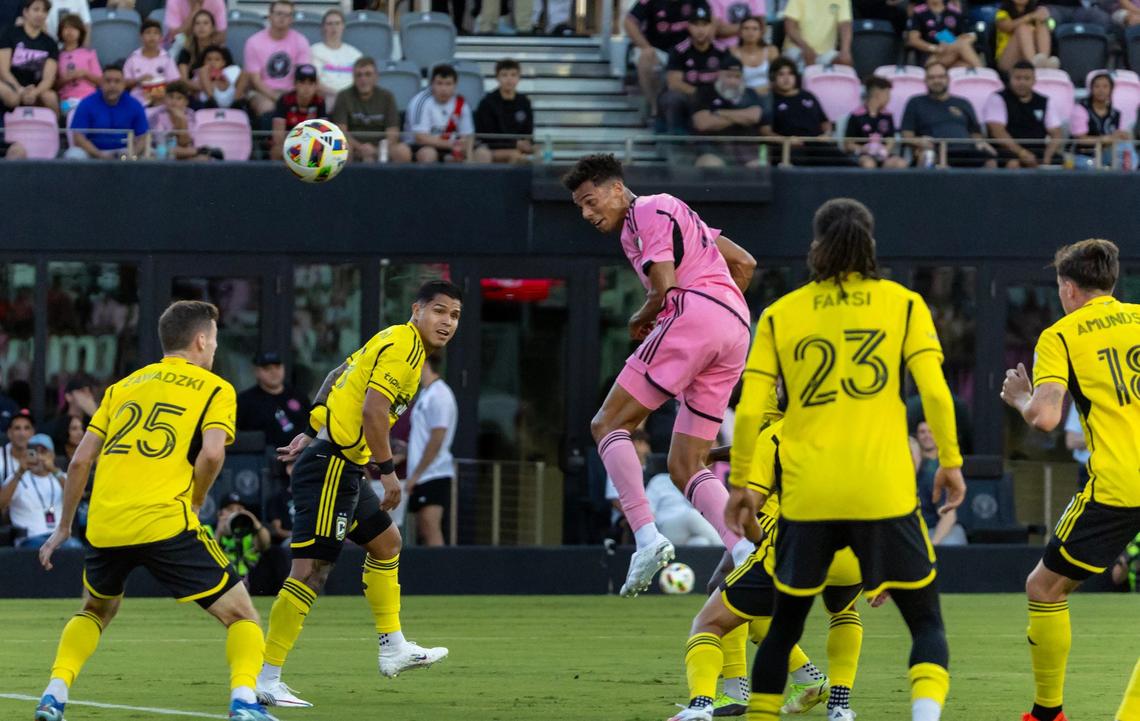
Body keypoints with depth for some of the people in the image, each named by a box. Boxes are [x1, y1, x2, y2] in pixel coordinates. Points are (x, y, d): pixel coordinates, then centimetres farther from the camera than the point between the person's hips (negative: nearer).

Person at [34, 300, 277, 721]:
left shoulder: (123, 387, 22)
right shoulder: (215, 389, 8)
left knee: (96, 610, 32)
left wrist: (63, 527, 25)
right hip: (165, 523, -5)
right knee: (241, 615, 4)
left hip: (104, 525, 5)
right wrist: (195, 501, 7)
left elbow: (81, 460, 18)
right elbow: (212, 453, -10)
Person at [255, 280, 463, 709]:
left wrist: (311, 434, 21)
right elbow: (373, 409, -21)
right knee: (311, 569, -13)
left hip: (344, 466, 11)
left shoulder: (395, 343, 17)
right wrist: (387, 471, -17)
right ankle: (265, 680, -15)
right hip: (331, 465, -11)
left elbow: (337, 378, 22)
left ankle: (393, 648, 32)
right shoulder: (403, 345, -13)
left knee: (386, 542, 24)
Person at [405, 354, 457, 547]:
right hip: (422, 477, 10)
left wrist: (415, 475, -16)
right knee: (422, 531, 6)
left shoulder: (439, 395, -12)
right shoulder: (426, 394, 17)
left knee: (431, 528, -17)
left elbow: (437, 440, -17)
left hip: (434, 475, -10)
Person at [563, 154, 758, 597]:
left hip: (694, 314, -9)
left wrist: (640, 322, 9)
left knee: (608, 425, -5)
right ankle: (746, 555, -13)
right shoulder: (671, 213, 30)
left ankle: (647, 536, -22)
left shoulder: (647, 213, 2)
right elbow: (744, 264, 31)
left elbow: (664, 288, -10)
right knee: (685, 467, 7)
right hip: (736, 329, 9)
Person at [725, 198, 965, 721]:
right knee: (926, 622, 6)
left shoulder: (781, 314, 6)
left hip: (806, 496, 1)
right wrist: (950, 462, 3)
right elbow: (934, 391, -6)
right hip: (884, 493, -1)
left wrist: (740, 483, 11)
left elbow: (749, 409, 2)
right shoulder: (903, 304, 3)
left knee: (785, 624, 18)